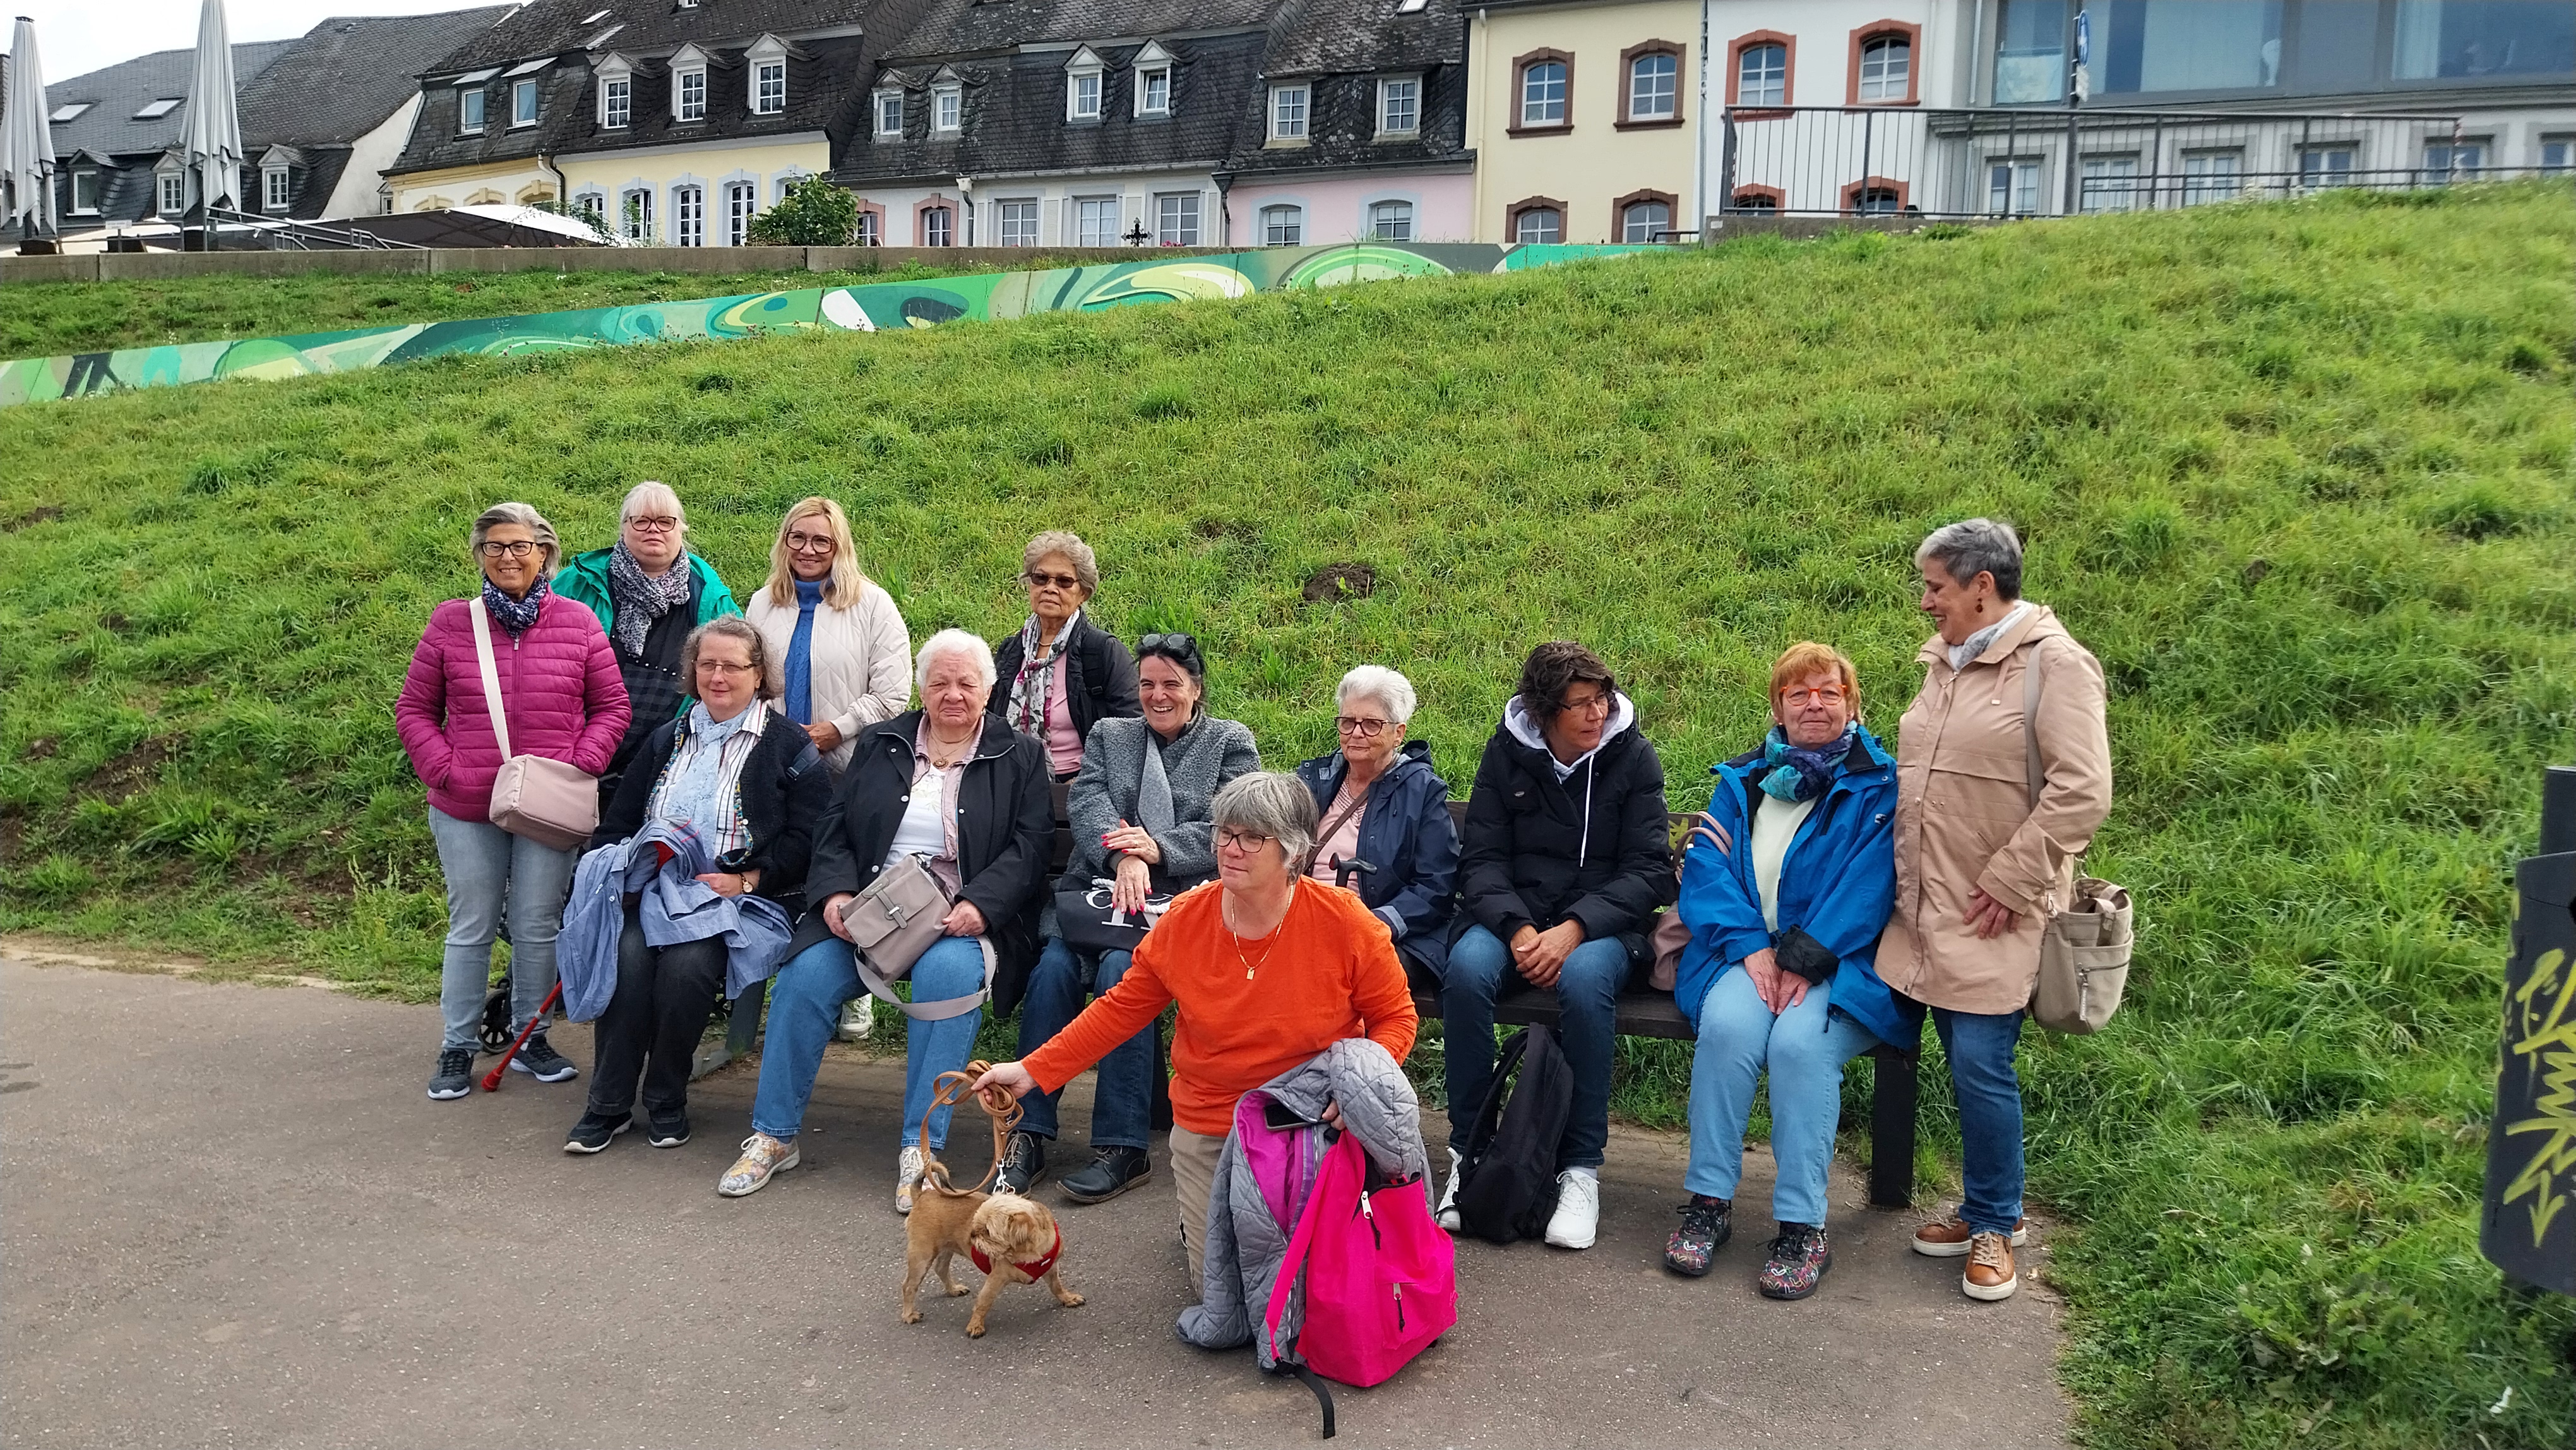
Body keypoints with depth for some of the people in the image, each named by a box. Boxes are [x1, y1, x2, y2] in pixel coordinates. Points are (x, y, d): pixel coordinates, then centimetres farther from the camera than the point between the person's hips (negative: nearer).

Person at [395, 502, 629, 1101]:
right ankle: (457, 1048, 20)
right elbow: (414, 710, 6)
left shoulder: (577, 623, 0)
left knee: (538, 927, 9)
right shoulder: (450, 623, 1)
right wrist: (444, 770, -6)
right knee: (471, 928, 8)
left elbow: (611, 707, 5)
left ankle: (530, 1036, 25)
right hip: (466, 810, 0)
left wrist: (580, 766, -8)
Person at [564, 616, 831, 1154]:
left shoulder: (789, 747, 5)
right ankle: (609, 1105, -14)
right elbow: (618, 821, 22)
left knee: (686, 965, -31)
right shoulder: (666, 740, 22)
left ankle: (667, 1103, -9)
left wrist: (746, 880, -15)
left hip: (736, 898, -4)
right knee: (625, 957, -27)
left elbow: (806, 838, -4)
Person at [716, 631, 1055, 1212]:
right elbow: (834, 829, 13)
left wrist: (978, 906, -18)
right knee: (805, 974, -24)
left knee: (950, 973, -36)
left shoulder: (1019, 757, 10)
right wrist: (835, 892, -7)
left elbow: (1030, 847, -1)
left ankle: (921, 1148, -28)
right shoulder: (880, 744, 18)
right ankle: (773, 1135, -8)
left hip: (959, 917, -2)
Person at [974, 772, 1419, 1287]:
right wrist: (1033, 1072, -1)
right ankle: (1199, 1216, 35)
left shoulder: (1345, 922, -16)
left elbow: (1395, 1017, -5)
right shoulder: (1184, 920, -8)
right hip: (1207, 1125, 2)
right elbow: (1121, 1008, 2)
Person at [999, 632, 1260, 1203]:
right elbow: (1086, 800, 3)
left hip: (1181, 901, -3)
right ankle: (1028, 1134, -21)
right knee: (1053, 967, -26)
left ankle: (1122, 1146, -26)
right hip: (1100, 892, 3)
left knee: (1121, 969, -31)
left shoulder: (1232, 743, 14)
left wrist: (1158, 849, -17)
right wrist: (1123, 858, -17)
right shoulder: (1108, 734, 22)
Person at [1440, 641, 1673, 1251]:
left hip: (1603, 922, -1)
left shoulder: (1632, 755, 0)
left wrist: (1574, 929, -19)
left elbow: (1649, 870, -5)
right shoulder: (1506, 752, 4)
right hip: (1512, 915, 2)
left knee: (1584, 978, -36)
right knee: (1467, 968, -32)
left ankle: (1582, 1166, -23)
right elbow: (1481, 860, 0)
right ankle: (1467, 1149, -17)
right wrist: (1518, 929, -19)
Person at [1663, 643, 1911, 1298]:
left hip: (1843, 964, -2)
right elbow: (1707, 868, 4)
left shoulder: (1881, 785, 5)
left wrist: (1804, 959, -18)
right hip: (1747, 952, 3)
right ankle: (1708, 1200, -18)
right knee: (1728, 1025, -29)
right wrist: (1749, 946, -12)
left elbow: (1868, 885, -8)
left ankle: (1802, 1226, -22)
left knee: (1800, 1042, -31)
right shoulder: (1741, 781, 16)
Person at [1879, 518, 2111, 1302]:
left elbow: (2082, 792, -18)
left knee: (1982, 1064, -6)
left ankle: (1994, 1224, 11)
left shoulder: (2052, 664, -12)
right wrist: (1905, 877, 15)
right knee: (1963, 1063, 13)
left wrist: (2009, 883, -17)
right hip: (1932, 911, 7)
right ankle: (1990, 1209, 27)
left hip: (1996, 917, -7)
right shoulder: (1943, 660, 13)